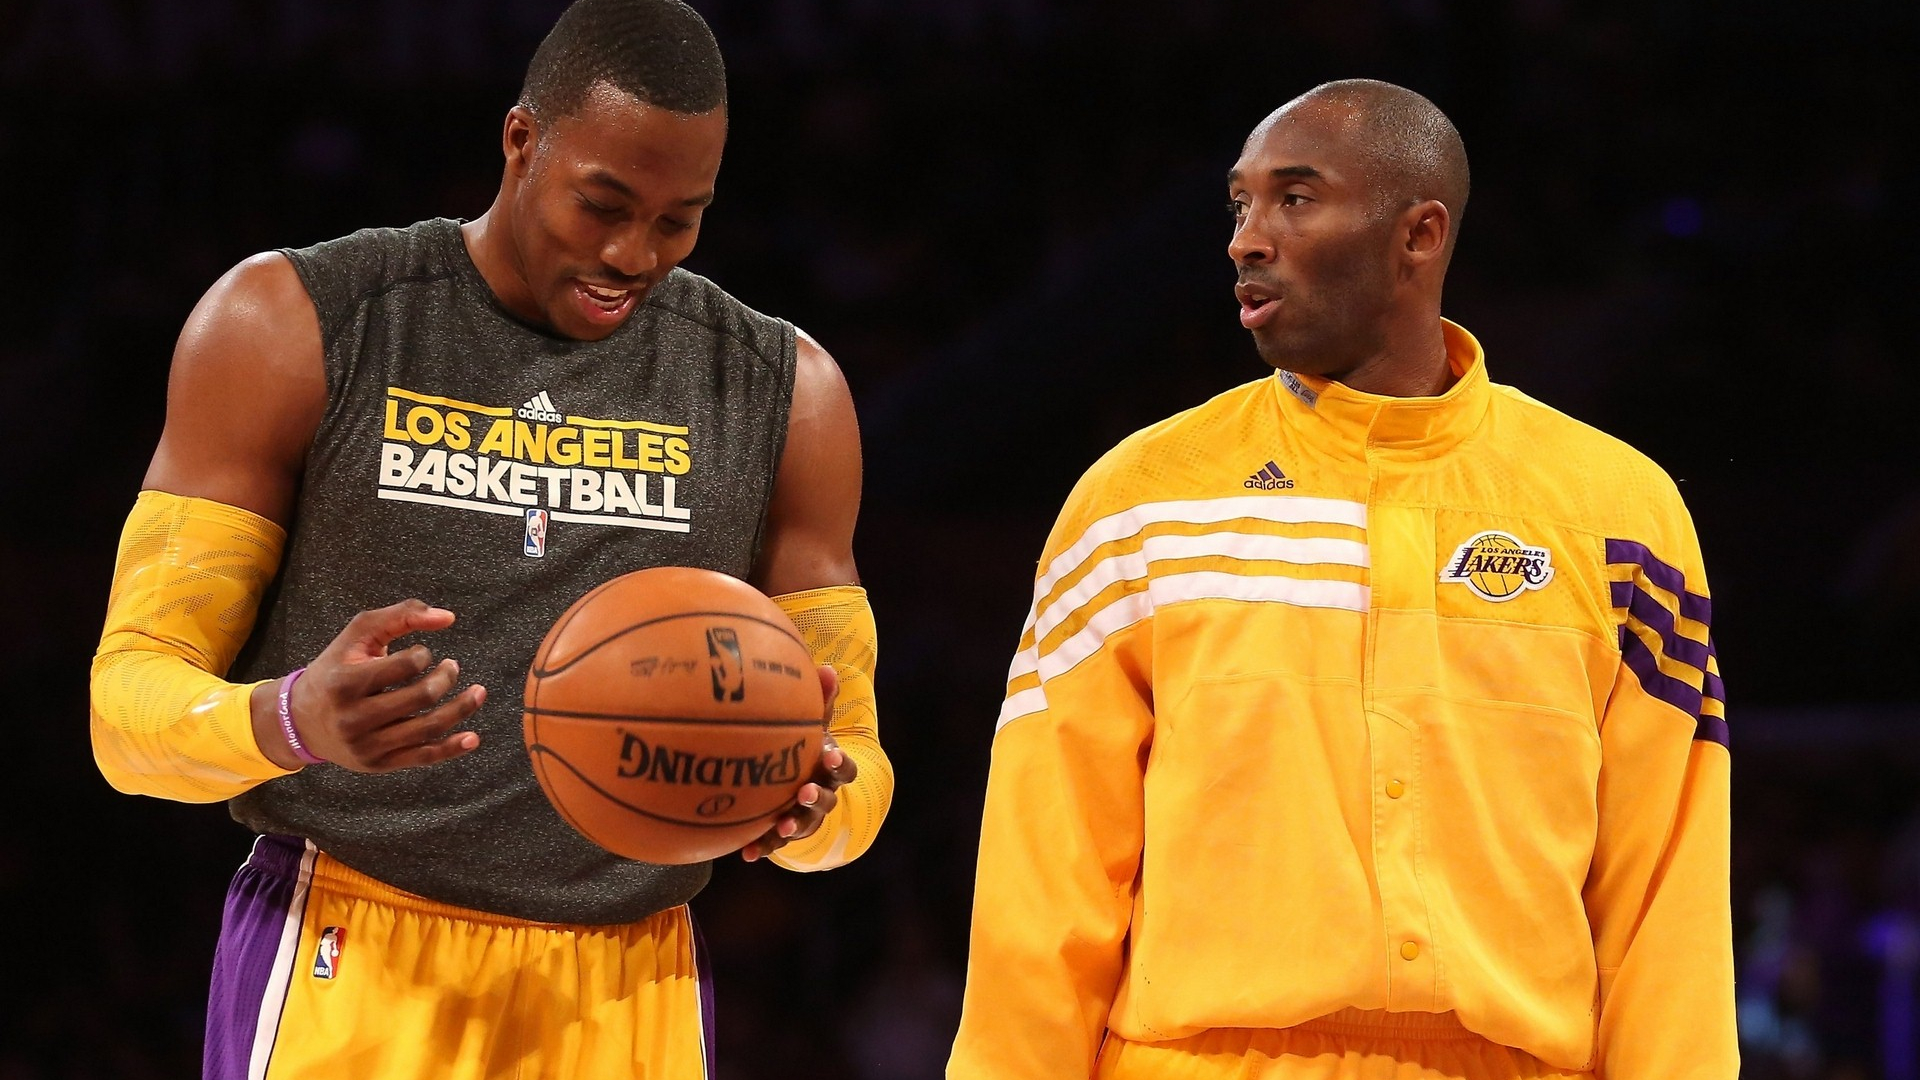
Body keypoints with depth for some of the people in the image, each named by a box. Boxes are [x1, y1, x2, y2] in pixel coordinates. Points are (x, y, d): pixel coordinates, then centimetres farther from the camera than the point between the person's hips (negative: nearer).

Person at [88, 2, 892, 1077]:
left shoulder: (781, 390, 8)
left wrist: (813, 805, -15)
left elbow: (855, 764, 11)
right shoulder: (296, 325, -1)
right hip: (350, 987, -3)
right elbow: (133, 701, -4)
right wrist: (294, 720, -27)